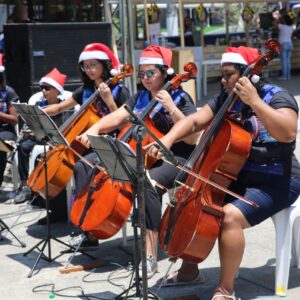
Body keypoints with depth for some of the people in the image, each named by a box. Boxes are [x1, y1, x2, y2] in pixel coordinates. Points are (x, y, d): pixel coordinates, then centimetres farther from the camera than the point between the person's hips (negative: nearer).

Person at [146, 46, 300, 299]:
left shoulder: (277, 97, -12)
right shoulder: (225, 99, 8)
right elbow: (193, 121, 5)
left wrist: (254, 101, -32)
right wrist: (167, 139, -13)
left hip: (275, 183, -8)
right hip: (236, 178, 8)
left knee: (229, 216, -30)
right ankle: (189, 268, 21)